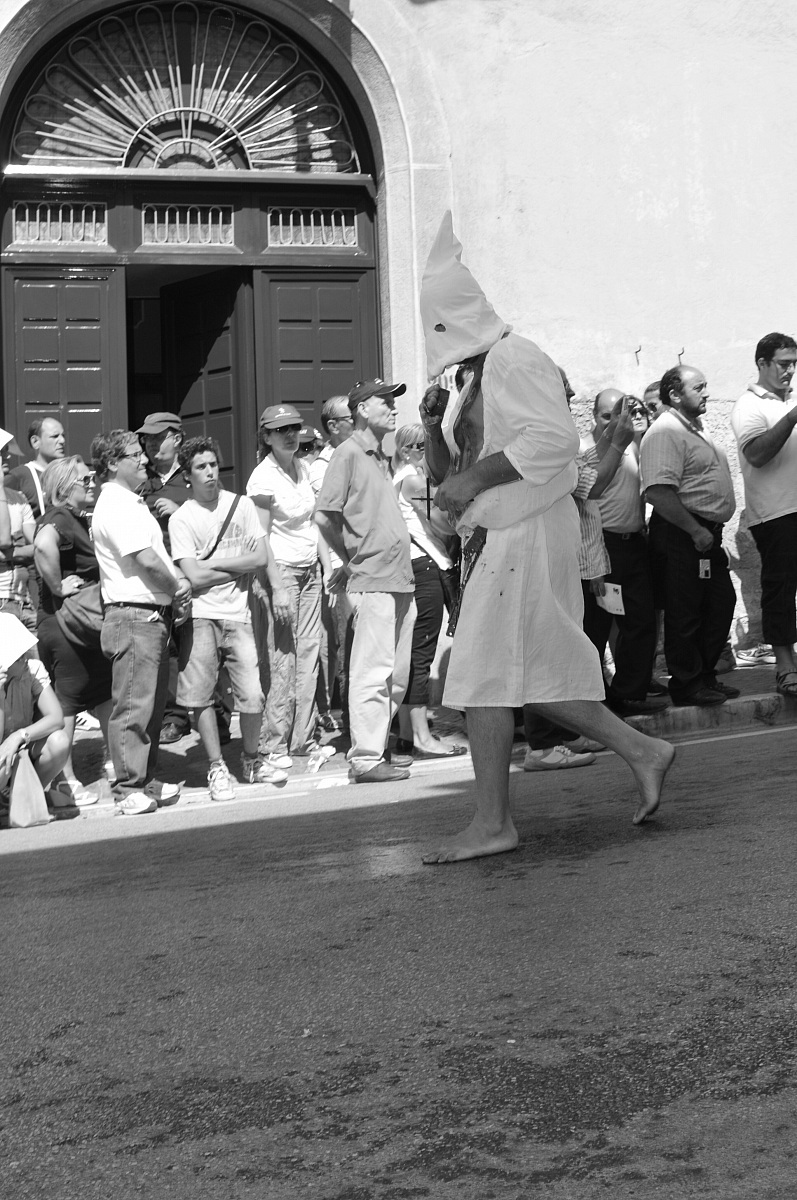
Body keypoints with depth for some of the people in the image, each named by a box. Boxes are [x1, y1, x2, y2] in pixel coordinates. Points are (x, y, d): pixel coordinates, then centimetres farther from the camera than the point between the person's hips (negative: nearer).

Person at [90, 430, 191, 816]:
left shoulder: (132, 502, 19)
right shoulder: (114, 506, -13)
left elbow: (157, 557, 21)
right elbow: (146, 559, -19)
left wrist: (178, 585, 4)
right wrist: (177, 586, -4)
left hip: (155, 615, 10)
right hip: (133, 615, -10)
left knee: (153, 703, 14)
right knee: (133, 706, -6)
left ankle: (146, 780, 22)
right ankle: (128, 788, -2)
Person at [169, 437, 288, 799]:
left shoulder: (241, 504, 8)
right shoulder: (181, 519, 0)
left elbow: (261, 556, 2)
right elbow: (194, 576, -8)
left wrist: (214, 563, -4)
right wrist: (239, 569, -2)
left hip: (238, 614, 2)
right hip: (200, 616, -1)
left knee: (252, 695, -4)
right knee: (201, 695, -1)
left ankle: (251, 761, 18)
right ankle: (216, 768, 13)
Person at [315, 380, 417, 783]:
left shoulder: (382, 457, 20)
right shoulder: (348, 452, -5)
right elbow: (323, 516, -10)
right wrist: (351, 560, -1)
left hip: (399, 579, 9)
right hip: (372, 580, -9)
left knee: (397, 674, 12)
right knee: (373, 671, -9)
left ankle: (378, 746, 21)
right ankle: (365, 758, -7)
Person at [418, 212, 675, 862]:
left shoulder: (514, 358, -9)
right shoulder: (480, 376, 22)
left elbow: (555, 439, -23)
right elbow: (447, 477, 25)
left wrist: (475, 479, -19)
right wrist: (433, 430, 6)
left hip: (524, 534, -10)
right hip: (499, 538, 10)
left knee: (484, 675, -8)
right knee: (536, 673, 9)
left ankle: (493, 822, -4)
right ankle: (641, 750, 15)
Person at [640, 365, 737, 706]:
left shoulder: (696, 429, 17)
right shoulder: (665, 432, -15)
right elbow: (659, 492, -25)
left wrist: (712, 530, 16)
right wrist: (696, 531, -23)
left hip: (707, 533, 10)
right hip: (681, 534, -10)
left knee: (721, 602, 13)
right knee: (685, 611, -1)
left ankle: (705, 675, 24)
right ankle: (687, 683, 8)